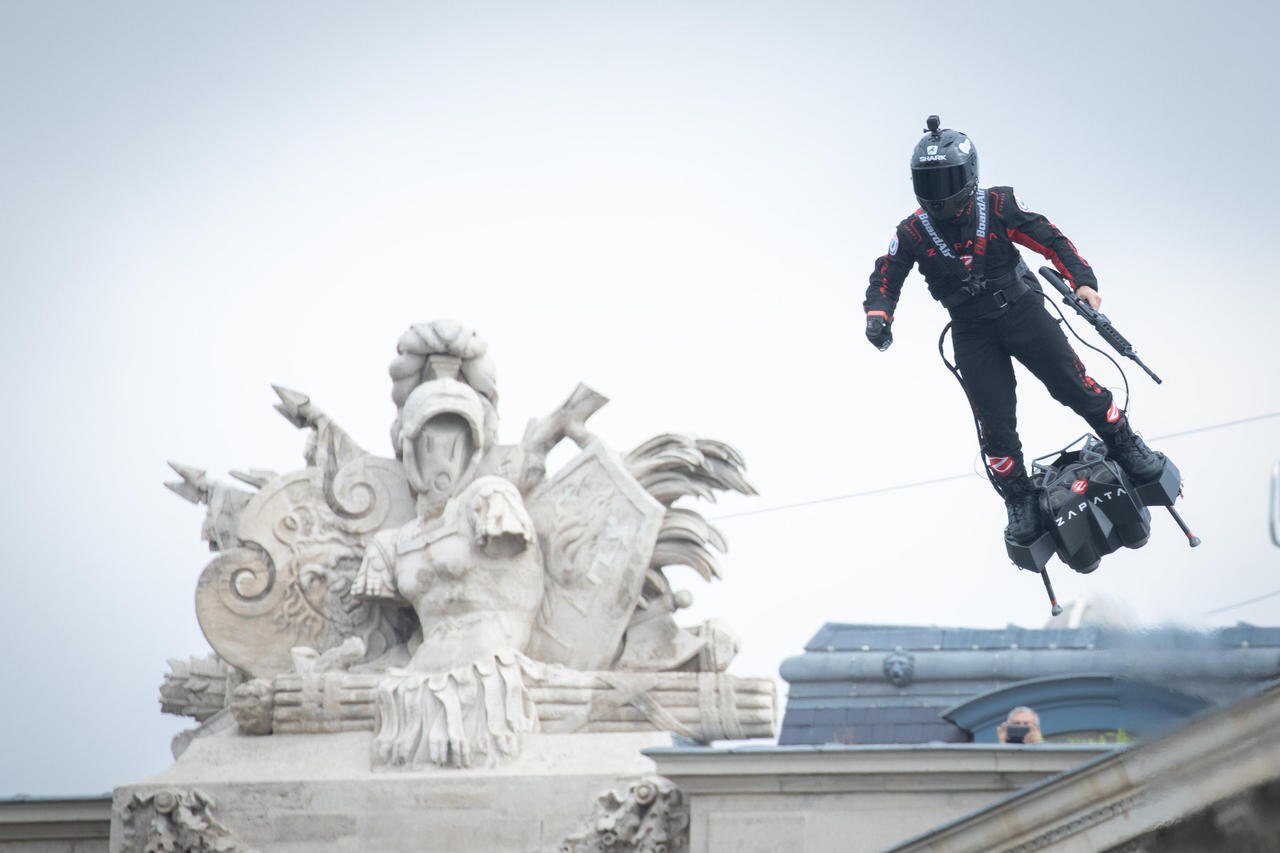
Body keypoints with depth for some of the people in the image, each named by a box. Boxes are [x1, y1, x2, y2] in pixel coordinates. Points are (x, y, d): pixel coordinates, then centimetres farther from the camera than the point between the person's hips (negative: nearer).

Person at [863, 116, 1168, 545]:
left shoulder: (998, 206, -9)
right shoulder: (913, 233, -6)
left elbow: (1050, 239, -6)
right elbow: (885, 278, 0)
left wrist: (1082, 280, -17)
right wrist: (878, 315, -20)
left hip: (1021, 311, -1)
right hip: (971, 333, 1)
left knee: (1073, 385, -6)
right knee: (995, 422, -2)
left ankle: (1127, 448, 14)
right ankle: (1021, 502, 12)